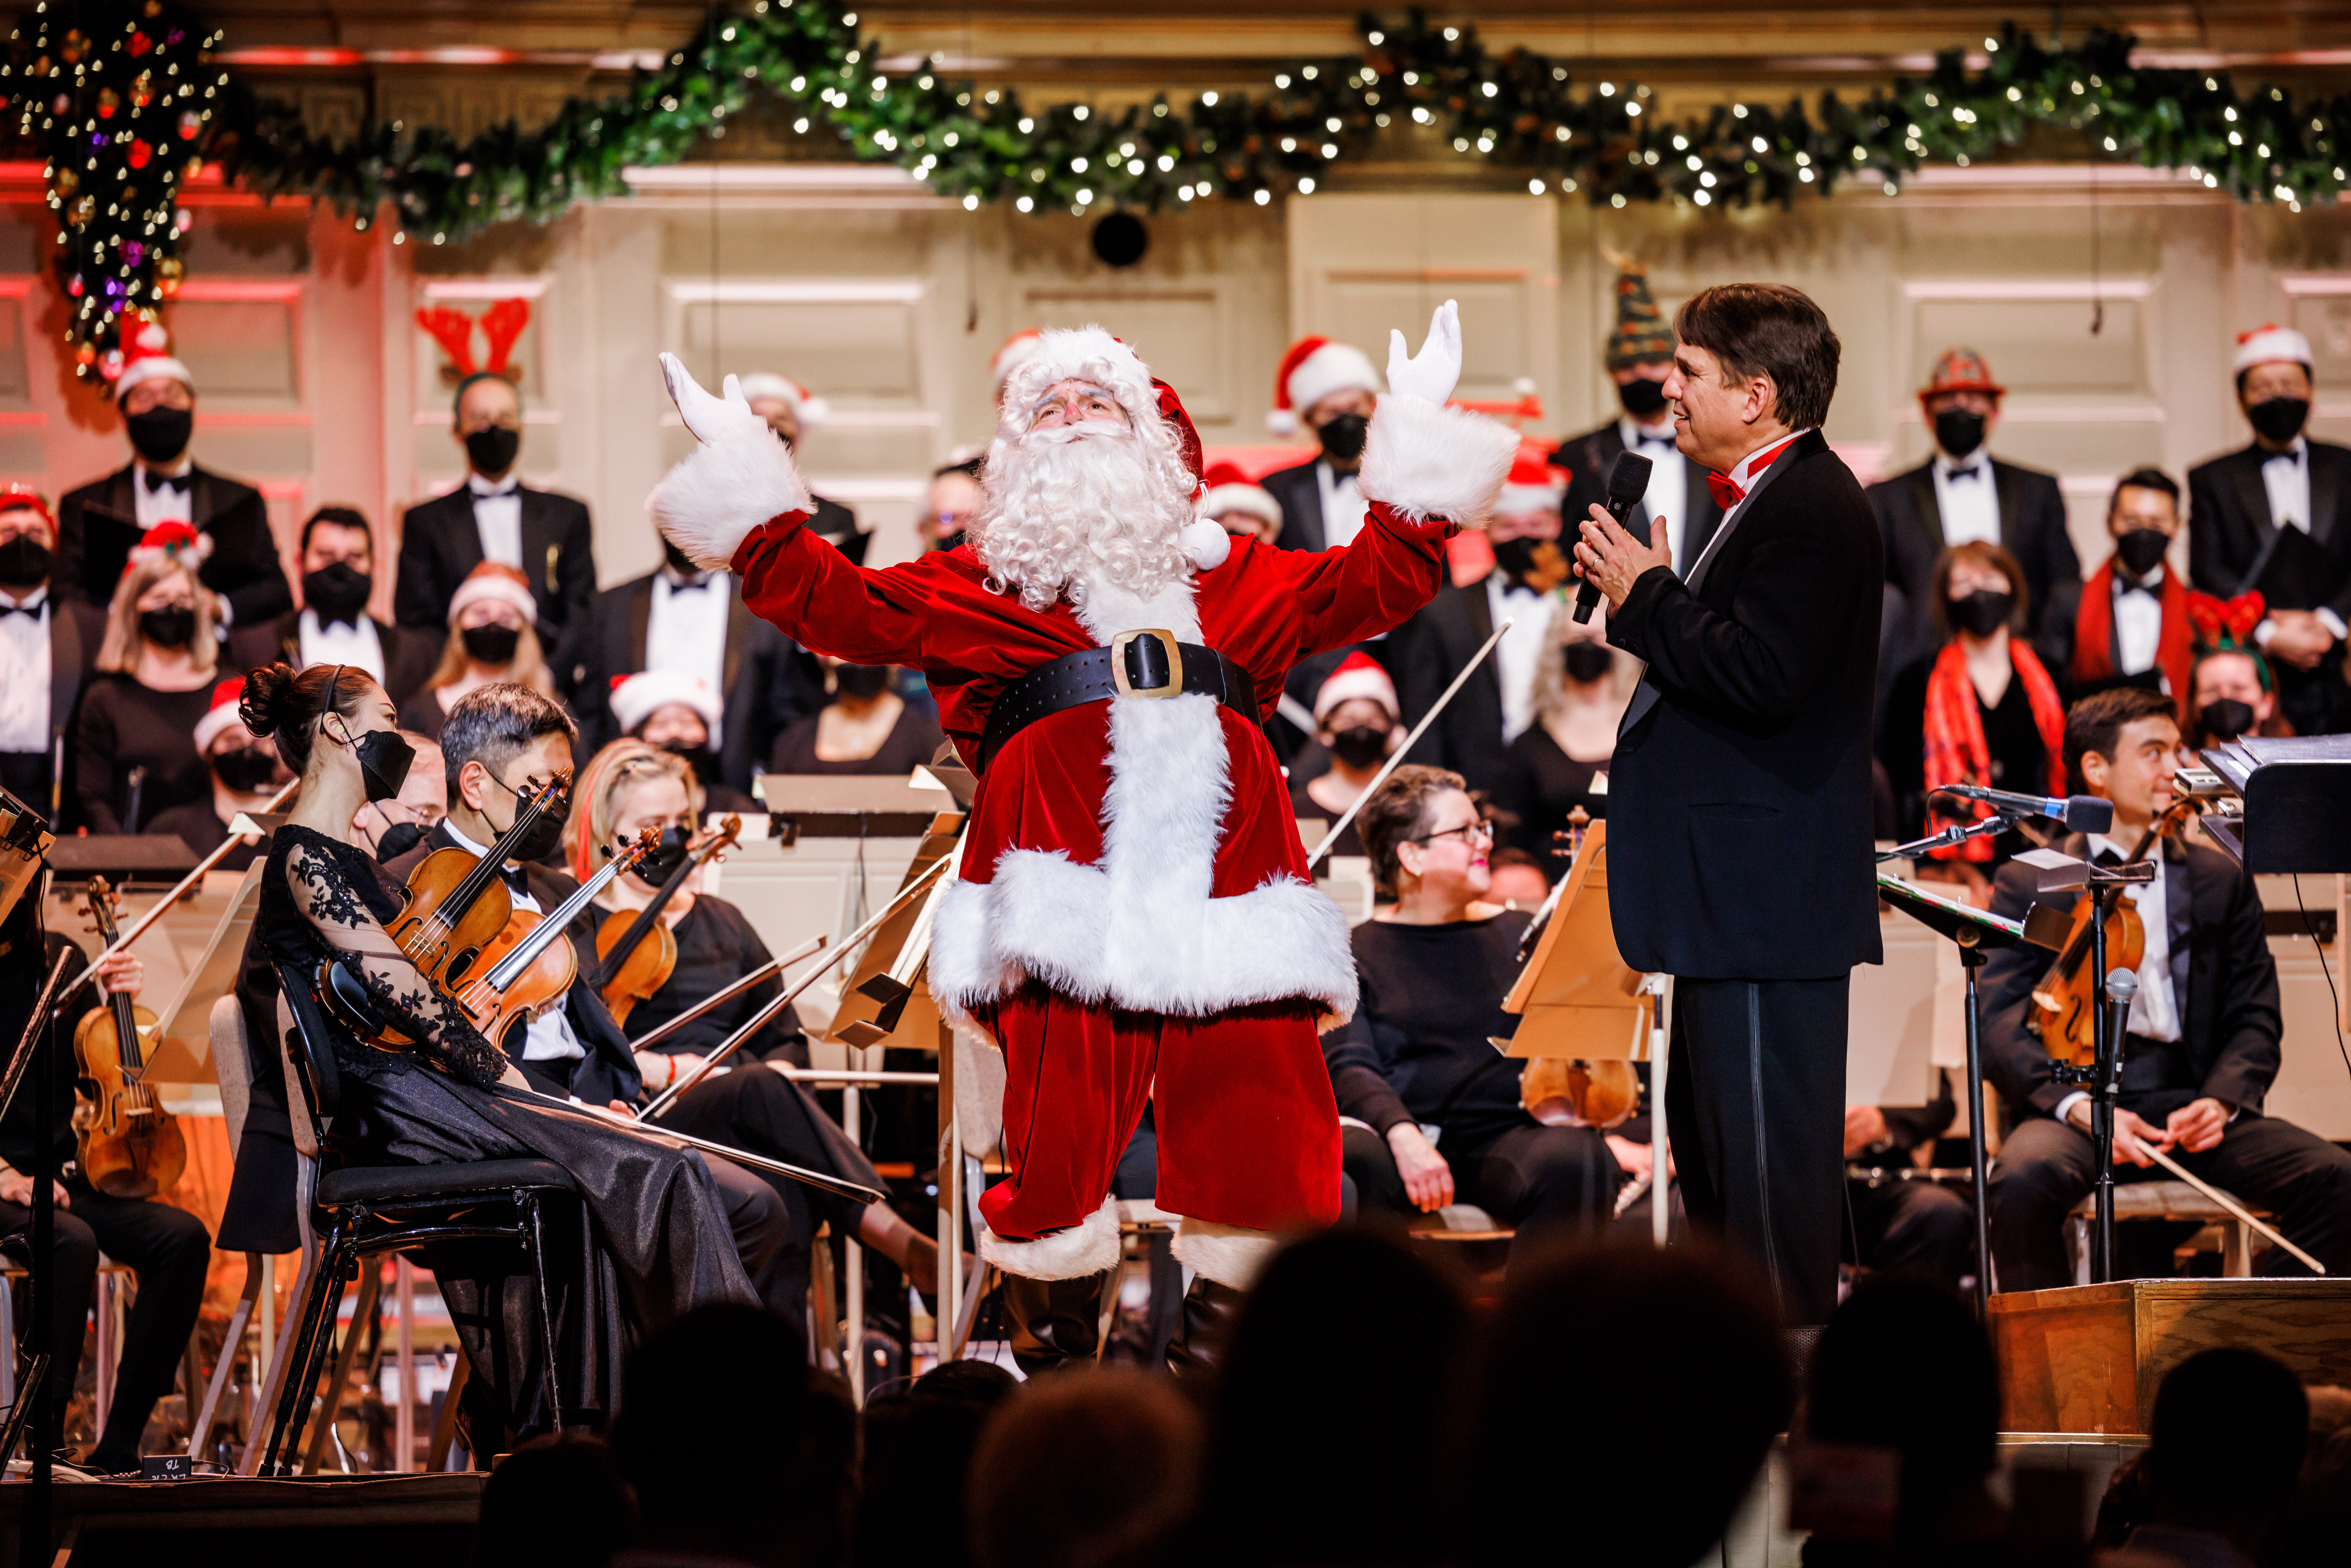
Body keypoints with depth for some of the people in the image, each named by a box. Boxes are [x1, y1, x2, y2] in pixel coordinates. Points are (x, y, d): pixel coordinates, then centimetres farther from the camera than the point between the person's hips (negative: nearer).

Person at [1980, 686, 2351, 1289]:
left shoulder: (2221, 881, 18)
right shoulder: (2030, 884, 8)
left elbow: (2254, 1018, 13)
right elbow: (2000, 1026, -2)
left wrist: (2220, 1100, -9)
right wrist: (2078, 1106, -20)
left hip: (2191, 1103, 3)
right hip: (2073, 1106, -3)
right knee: (2024, 1181, -37)